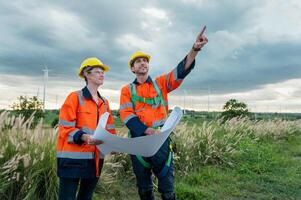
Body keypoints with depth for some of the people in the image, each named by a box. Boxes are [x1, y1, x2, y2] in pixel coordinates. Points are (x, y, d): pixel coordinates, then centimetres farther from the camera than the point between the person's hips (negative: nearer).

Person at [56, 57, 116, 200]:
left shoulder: (104, 102, 14)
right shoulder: (75, 97, -6)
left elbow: (110, 129, 14)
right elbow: (65, 129, -10)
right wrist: (84, 137, -26)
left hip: (95, 158, 6)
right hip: (73, 157, -6)